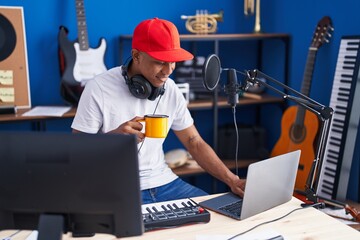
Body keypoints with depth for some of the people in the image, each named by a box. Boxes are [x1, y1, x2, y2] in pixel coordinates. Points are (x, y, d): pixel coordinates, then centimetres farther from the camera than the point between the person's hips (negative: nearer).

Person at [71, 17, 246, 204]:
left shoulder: (170, 90, 2)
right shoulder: (98, 89, -12)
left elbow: (195, 143, 7)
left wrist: (232, 180, -4)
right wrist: (114, 136, -28)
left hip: (165, 182, 5)